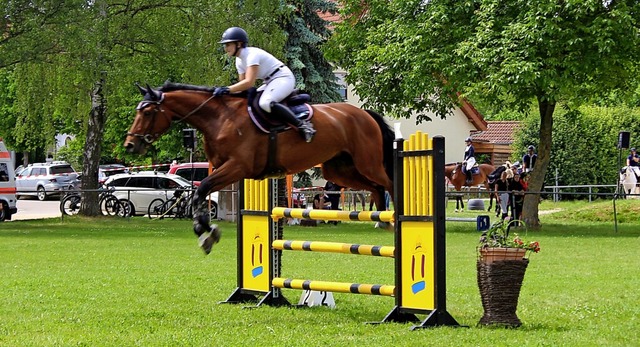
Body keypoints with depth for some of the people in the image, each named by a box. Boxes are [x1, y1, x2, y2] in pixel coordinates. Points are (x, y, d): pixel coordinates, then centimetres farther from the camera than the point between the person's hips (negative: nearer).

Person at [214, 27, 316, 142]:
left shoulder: (252, 54, -20)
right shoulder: (239, 61, 10)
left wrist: (226, 90, -32)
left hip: (283, 78, -11)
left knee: (265, 103, -34)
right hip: (270, 82, 11)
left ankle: (302, 125, -30)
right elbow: (243, 84, 12)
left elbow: (249, 83, -30)